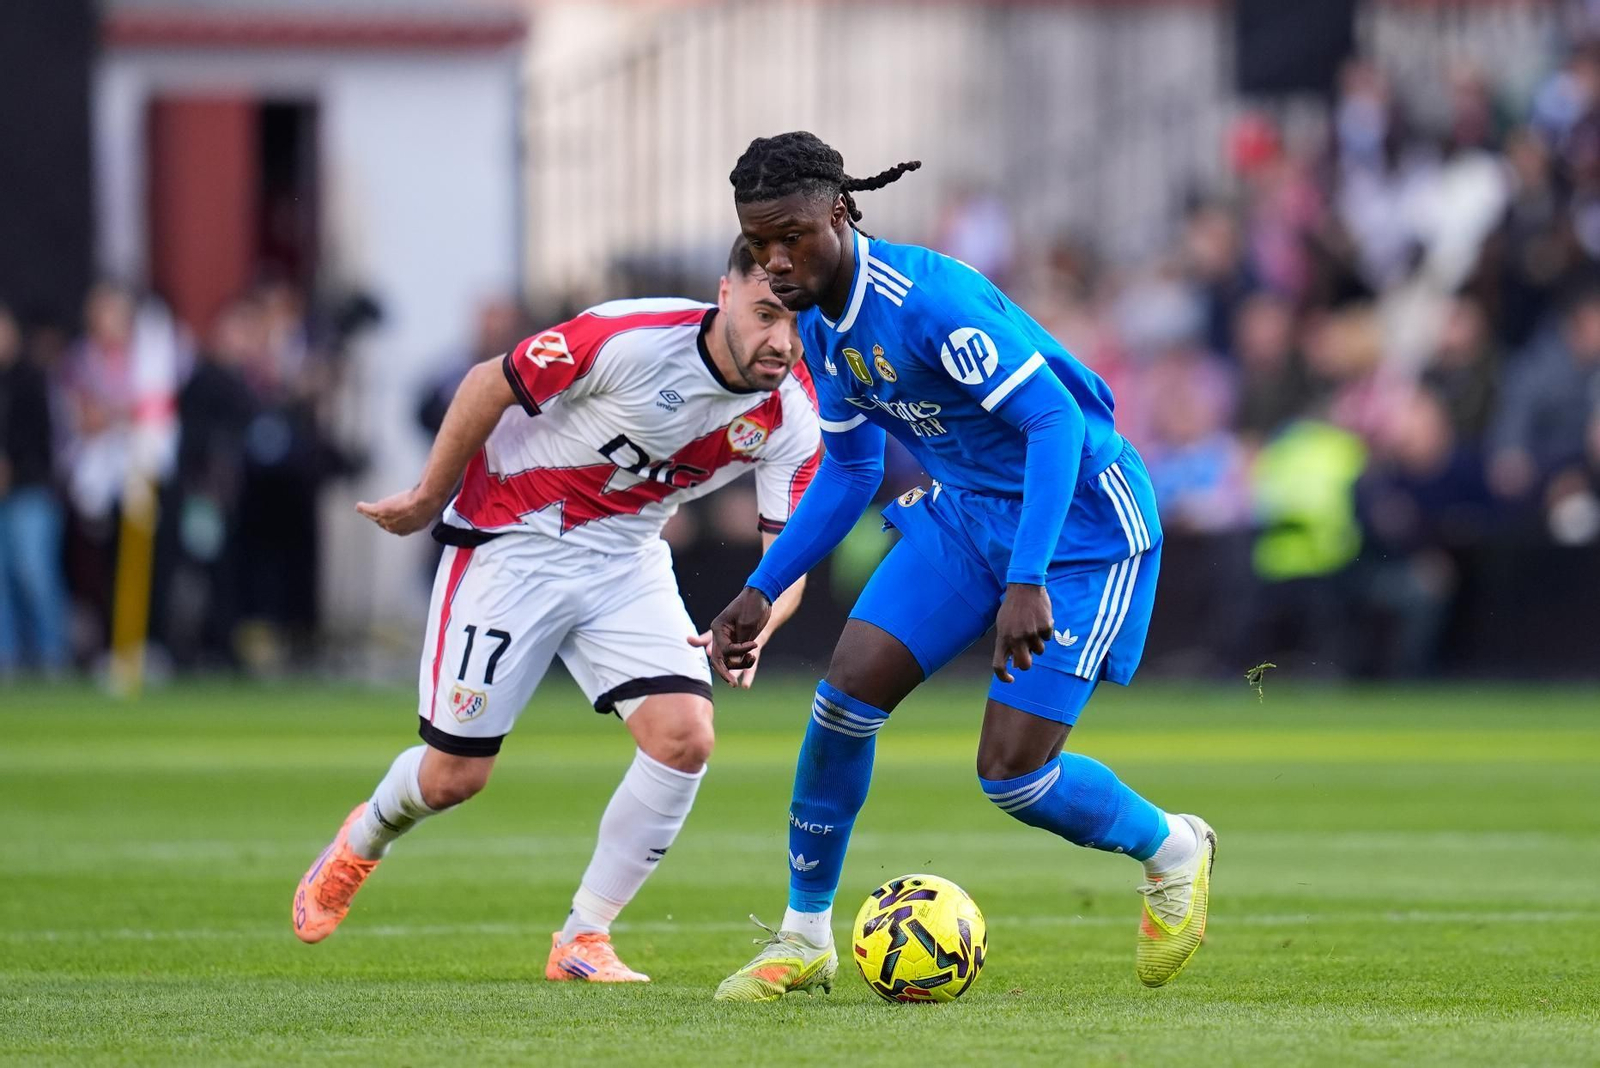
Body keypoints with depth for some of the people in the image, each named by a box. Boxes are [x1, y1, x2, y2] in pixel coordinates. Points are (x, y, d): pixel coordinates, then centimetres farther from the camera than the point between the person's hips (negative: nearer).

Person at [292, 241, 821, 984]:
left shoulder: (793, 414, -14)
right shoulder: (631, 340, -29)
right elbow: (491, 385, -15)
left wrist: (753, 625, -33)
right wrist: (428, 498, -4)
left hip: (627, 557, 4)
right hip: (514, 544, -4)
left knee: (685, 736, -17)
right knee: (453, 776, 1)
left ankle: (583, 939, -1)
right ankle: (363, 842, 38)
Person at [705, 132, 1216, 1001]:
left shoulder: (929, 300, -28)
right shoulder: (819, 320, 0)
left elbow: (1056, 421, -31)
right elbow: (848, 470, 15)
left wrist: (1028, 583, -38)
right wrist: (761, 591, 10)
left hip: (1081, 522, -8)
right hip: (966, 511, 8)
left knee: (1011, 776, -11)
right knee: (848, 689, -9)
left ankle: (1173, 854, 20)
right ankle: (804, 937, 6)